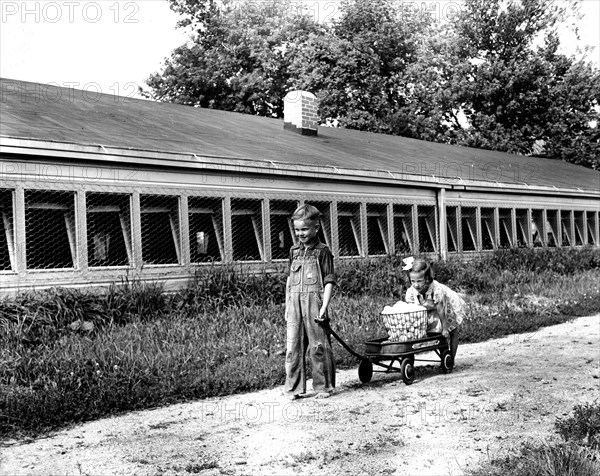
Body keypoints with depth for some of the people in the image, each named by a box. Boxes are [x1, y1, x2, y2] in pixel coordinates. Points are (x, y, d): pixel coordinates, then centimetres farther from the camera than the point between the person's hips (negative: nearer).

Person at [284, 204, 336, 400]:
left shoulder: (322, 251, -2)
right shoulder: (294, 251, 13)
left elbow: (329, 281, -4)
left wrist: (324, 306, -13)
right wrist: (287, 306, 15)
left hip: (314, 301, -4)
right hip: (295, 303, 4)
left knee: (319, 346, 2)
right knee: (293, 347, 3)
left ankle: (323, 387, 15)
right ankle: (294, 388, 13)